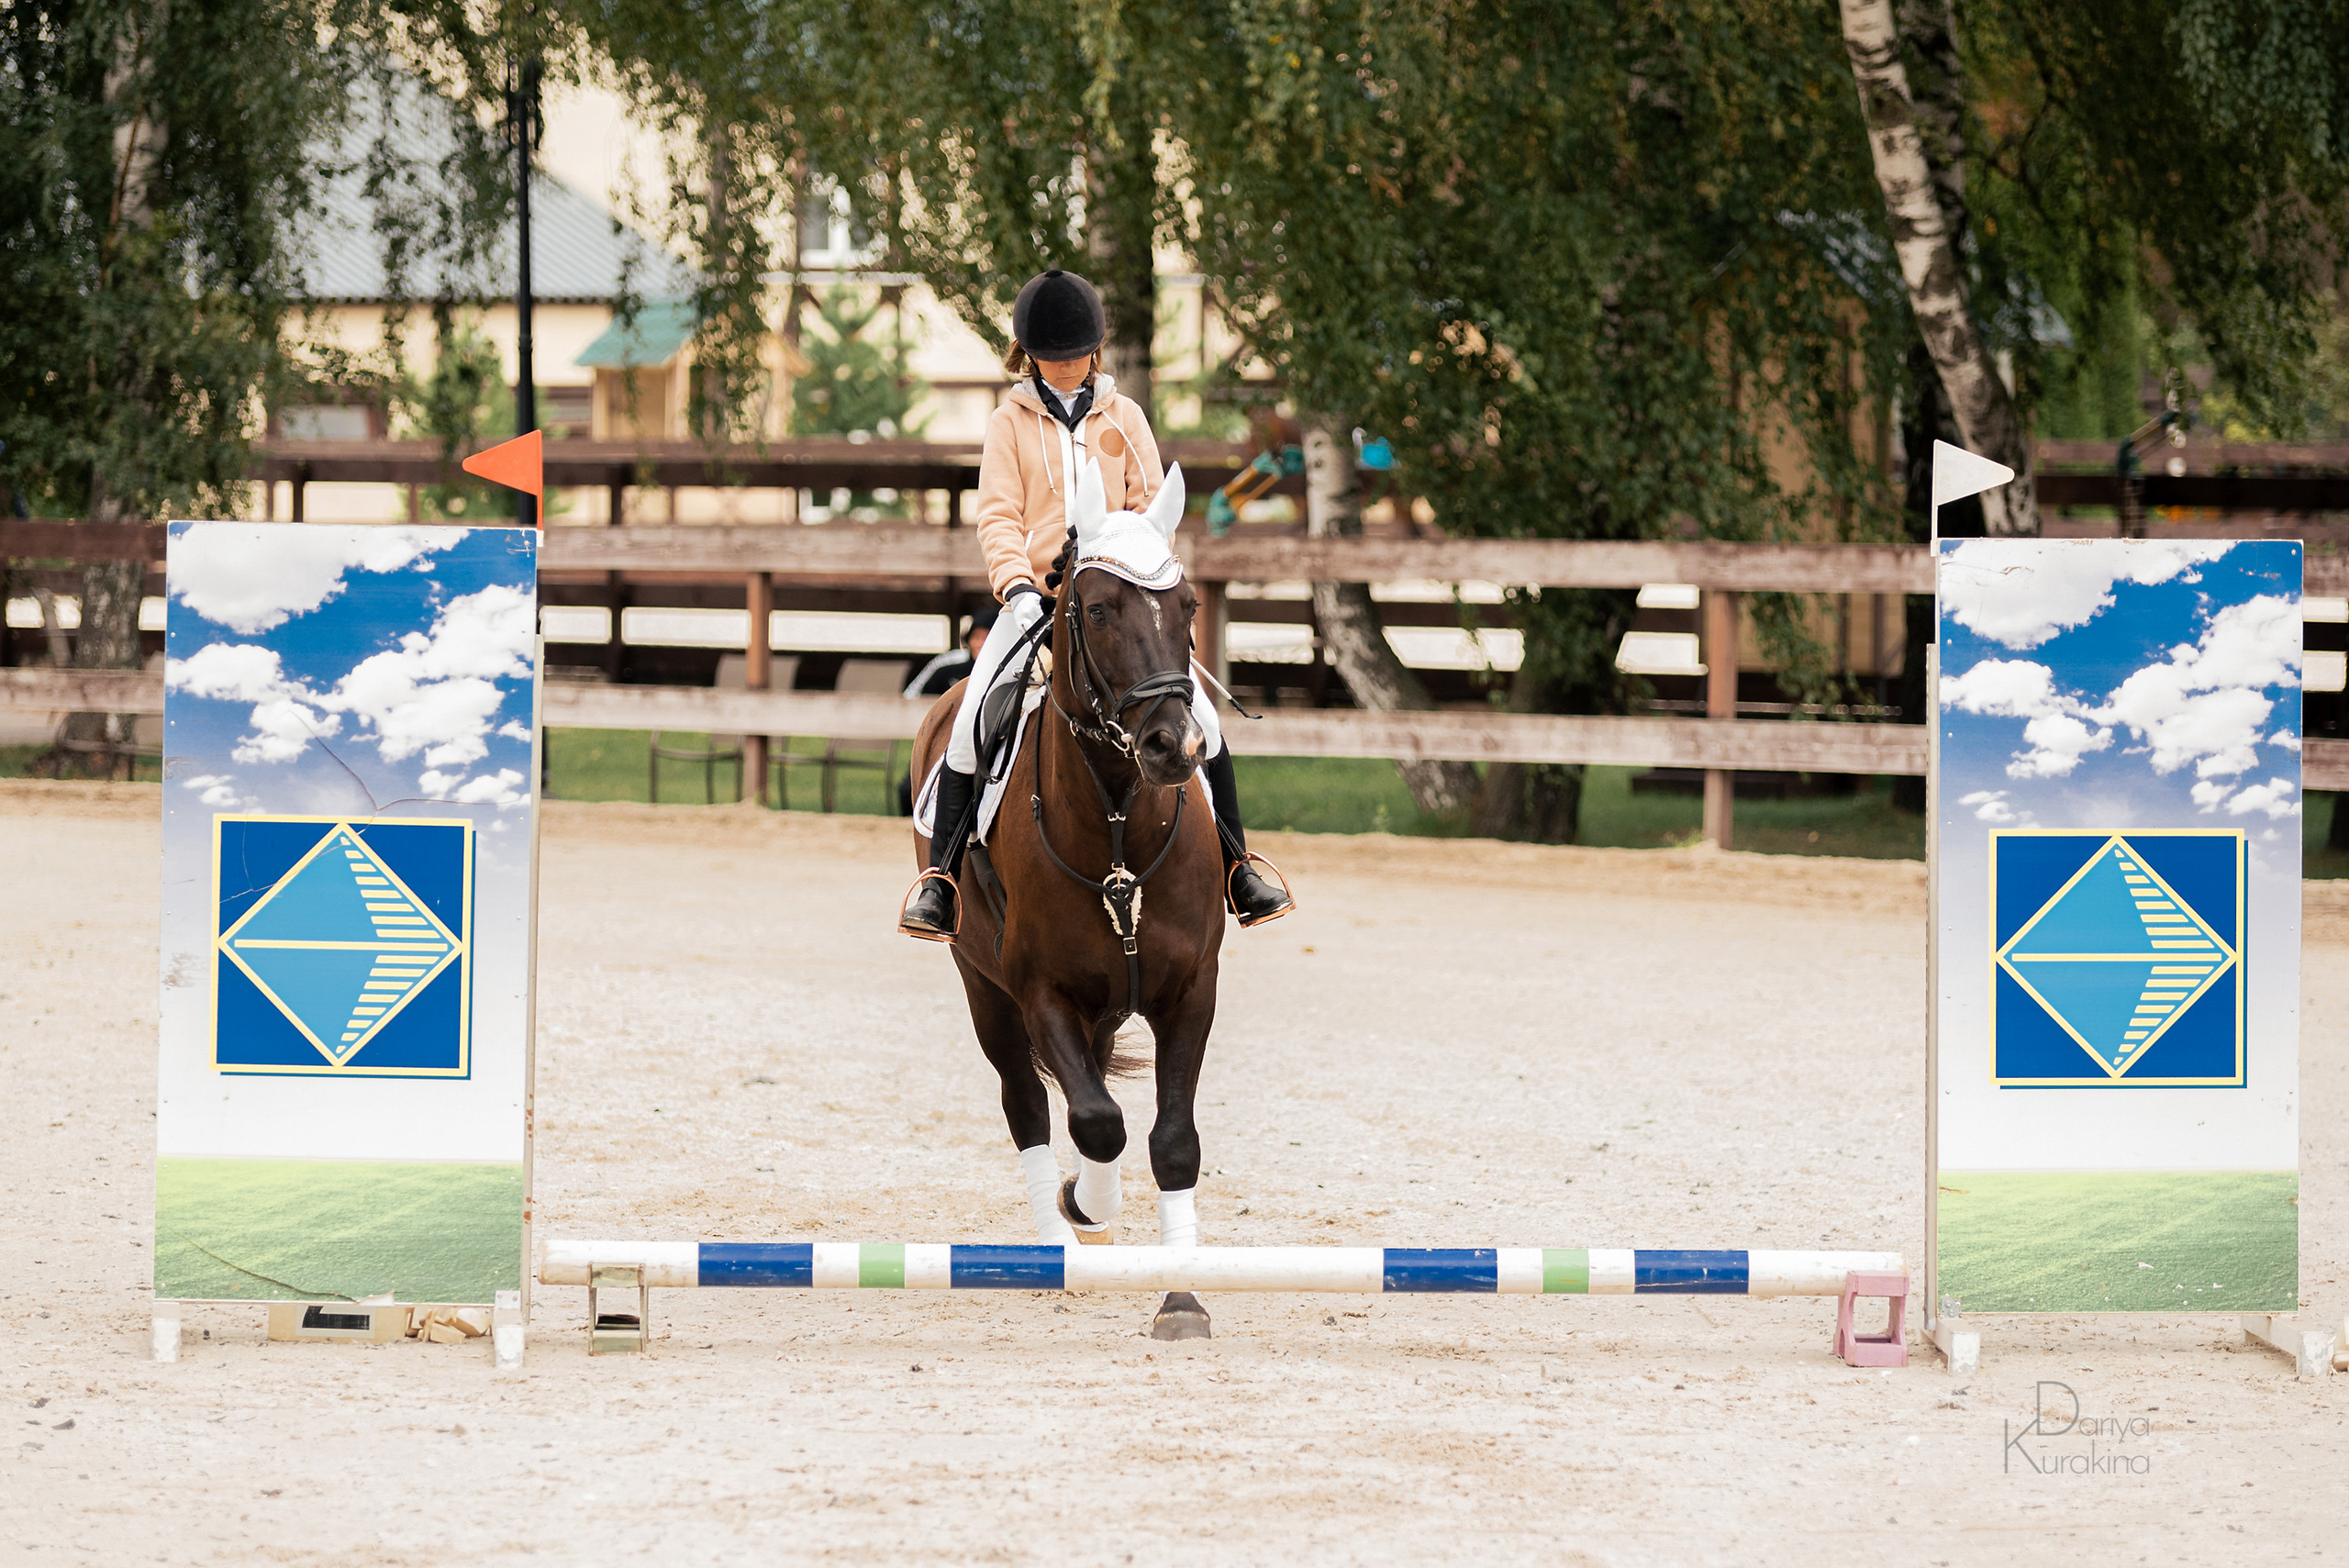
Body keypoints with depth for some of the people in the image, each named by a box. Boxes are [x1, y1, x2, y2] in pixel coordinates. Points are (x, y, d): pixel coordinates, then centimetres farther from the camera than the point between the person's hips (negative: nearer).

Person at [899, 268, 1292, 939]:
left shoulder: (1123, 417, 12)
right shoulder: (1010, 424, 7)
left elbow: (1150, 507, 8)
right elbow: (998, 516, -2)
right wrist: (1016, 583, -19)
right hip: (1035, 600, -1)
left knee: (1198, 717, -12)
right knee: (972, 720, -20)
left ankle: (1237, 865, 1)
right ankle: (940, 873, -12)